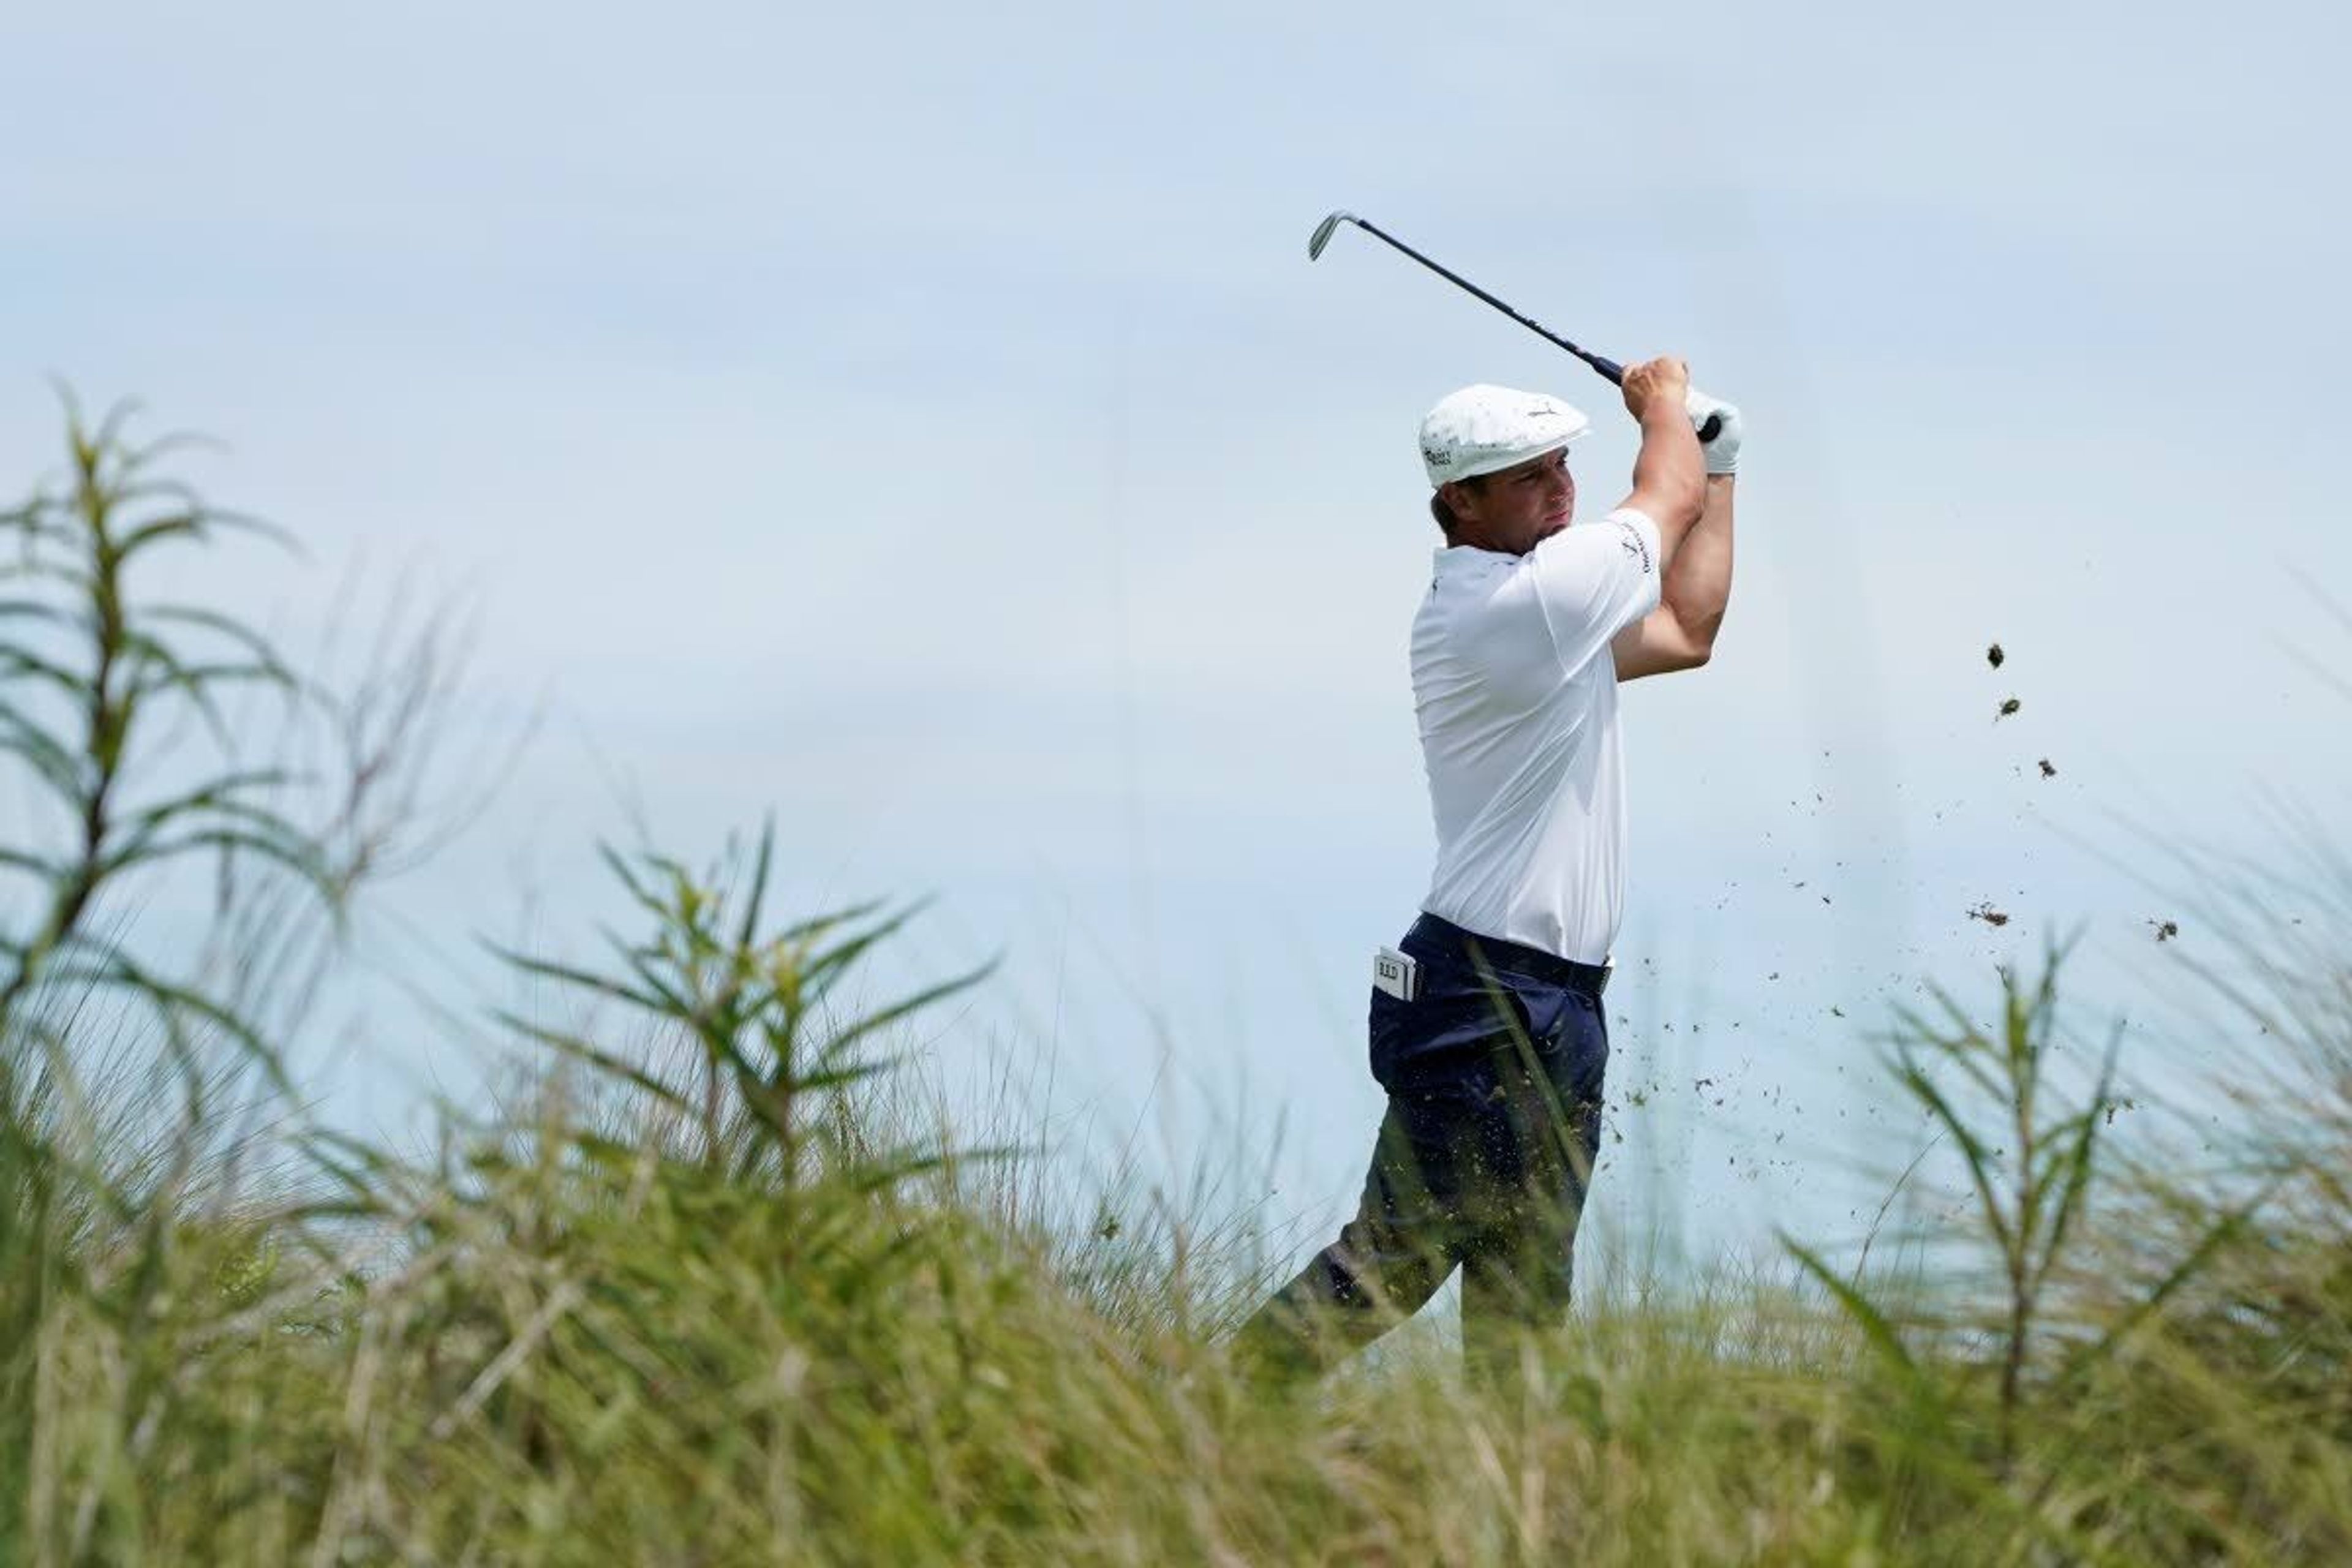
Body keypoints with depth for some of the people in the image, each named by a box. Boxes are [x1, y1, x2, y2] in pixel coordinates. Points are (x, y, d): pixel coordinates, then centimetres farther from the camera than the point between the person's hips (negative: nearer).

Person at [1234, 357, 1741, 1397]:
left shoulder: (1515, 608, 16)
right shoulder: (1530, 596, -13)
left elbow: (1688, 633, 30)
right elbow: (1669, 493, 2)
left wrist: (1719, 466, 29)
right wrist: (1665, 405, 23)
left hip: (1549, 1009, 10)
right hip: (1489, 1008, -10)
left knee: (1522, 1295, 8)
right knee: (1393, 1263, -12)